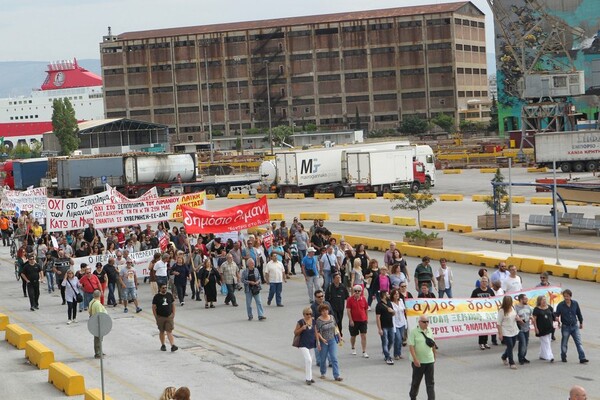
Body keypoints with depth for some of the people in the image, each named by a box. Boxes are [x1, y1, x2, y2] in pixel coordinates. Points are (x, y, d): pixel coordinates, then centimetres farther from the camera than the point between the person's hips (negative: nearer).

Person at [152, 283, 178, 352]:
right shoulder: (156, 297, -4)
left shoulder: (169, 295, 4)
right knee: (161, 332, 11)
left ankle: (173, 346, -15)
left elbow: (173, 305, 11)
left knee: (169, 331, -7)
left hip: (169, 317, 1)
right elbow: (154, 307, -2)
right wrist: (156, 317, -7)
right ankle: (163, 345, 25)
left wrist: (173, 315, 4)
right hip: (160, 317, -1)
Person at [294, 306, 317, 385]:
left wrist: (317, 341, 9)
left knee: (307, 361, 16)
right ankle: (308, 378, -8)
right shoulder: (300, 322, -11)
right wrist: (302, 328, -22)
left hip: (311, 344, 5)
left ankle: (308, 377, 27)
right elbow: (295, 333, -6)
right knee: (308, 360, -16)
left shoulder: (313, 321, 4)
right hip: (303, 344, -5)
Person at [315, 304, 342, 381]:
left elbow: (335, 327, 15)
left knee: (334, 358, -4)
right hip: (323, 342, -3)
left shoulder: (332, 317, 3)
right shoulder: (318, 320, -12)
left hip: (332, 340, 3)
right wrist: (322, 339, -22)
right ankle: (323, 373, 33)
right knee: (323, 358, 11)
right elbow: (317, 332, -12)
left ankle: (336, 375, -5)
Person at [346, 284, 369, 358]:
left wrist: (366, 317, 13)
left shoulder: (363, 299, 1)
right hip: (354, 321, -1)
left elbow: (366, 309, 11)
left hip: (363, 320, 1)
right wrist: (351, 320, -13)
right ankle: (353, 349, 37)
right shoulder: (350, 299, -7)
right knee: (353, 336, 13)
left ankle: (364, 352, -3)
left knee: (364, 336, -5)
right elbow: (348, 310, -9)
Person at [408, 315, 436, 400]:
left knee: (430, 383, 0)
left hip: (429, 361, 4)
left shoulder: (429, 330, 6)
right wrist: (415, 359, -23)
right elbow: (411, 346, -16)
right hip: (418, 362, -4)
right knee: (416, 381, 11)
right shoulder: (413, 331, -11)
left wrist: (434, 356, 20)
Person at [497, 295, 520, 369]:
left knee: (511, 346, 16)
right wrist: (500, 334, -17)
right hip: (506, 332, -7)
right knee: (510, 346, -5)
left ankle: (504, 357, 41)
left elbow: (516, 316, 21)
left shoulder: (512, 308, 3)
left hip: (514, 331, 7)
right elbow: (499, 323, -16)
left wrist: (518, 318, -3)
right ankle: (511, 363, 6)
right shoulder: (502, 311, -18)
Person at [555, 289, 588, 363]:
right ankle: (563, 357, 27)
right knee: (564, 343, 10)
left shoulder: (575, 303, -1)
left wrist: (581, 323, 20)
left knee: (579, 343, -3)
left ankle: (582, 358, -5)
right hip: (565, 327, -2)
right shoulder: (560, 305, -9)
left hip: (574, 326, 2)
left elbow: (579, 313, 12)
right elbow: (557, 315, -5)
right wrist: (558, 320, -27)